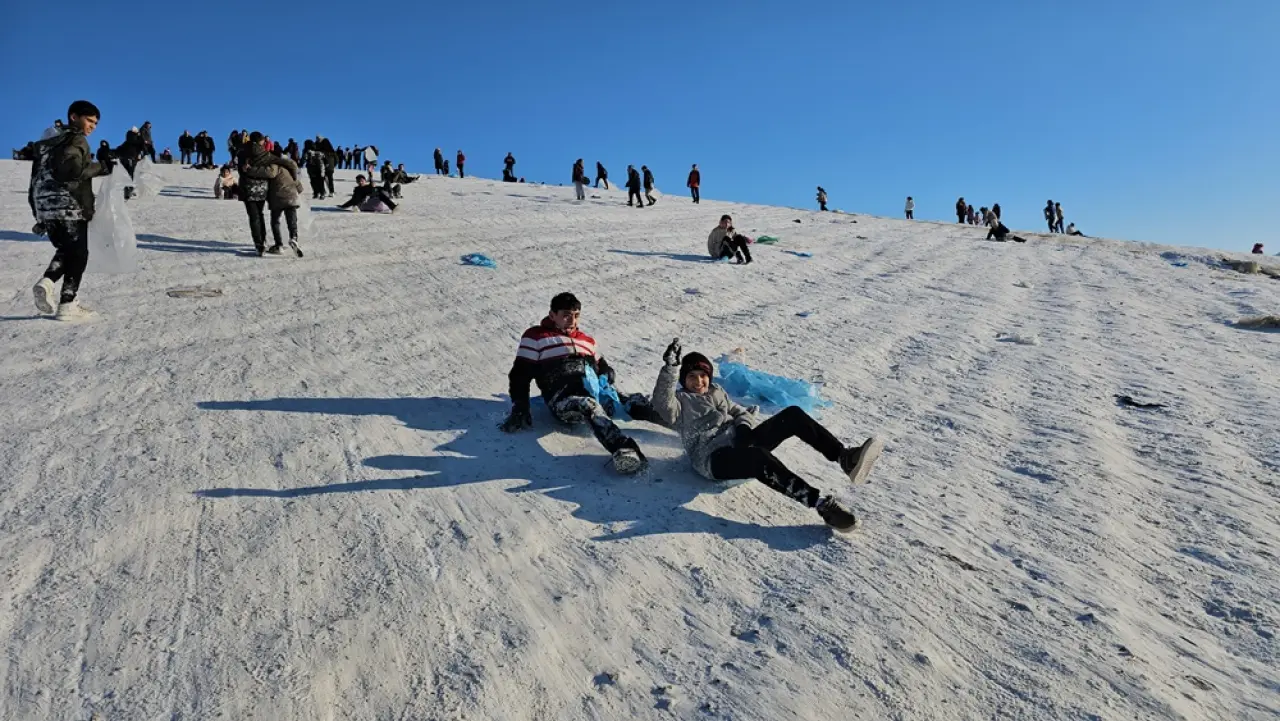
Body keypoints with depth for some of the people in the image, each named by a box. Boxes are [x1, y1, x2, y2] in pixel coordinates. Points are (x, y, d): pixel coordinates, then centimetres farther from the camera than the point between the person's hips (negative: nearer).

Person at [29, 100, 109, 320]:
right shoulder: (76, 140, -5)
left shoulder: (48, 142, 21)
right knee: (78, 254, 0)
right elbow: (71, 168, -24)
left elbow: (36, 178, 21)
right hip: (70, 206, -8)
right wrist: (100, 168, -9)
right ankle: (67, 304, -2)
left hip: (45, 207, 8)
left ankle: (46, 282, -4)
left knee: (65, 249, 21)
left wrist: (39, 215, 23)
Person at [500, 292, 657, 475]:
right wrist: (519, 409, -4)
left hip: (596, 392, 7)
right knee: (590, 407, -42)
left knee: (635, 402, -22)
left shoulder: (586, 340, 31)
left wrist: (610, 386, 6)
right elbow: (520, 374, 10)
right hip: (562, 396, -7)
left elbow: (604, 369, 31)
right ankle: (624, 450, -66)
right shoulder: (535, 337, 16)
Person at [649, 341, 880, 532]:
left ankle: (845, 456, -31)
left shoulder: (717, 393, 32)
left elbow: (739, 412, 28)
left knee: (792, 414, -17)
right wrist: (671, 367, -27)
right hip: (714, 456, -6)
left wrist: (745, 425, 2)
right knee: (760, 459, -41)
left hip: (741, 442, 6)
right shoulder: (679, 401, 12)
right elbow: (661, 403, -11)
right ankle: (822, 503, -46)